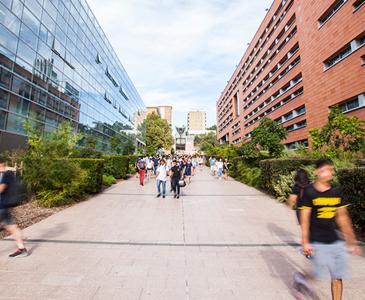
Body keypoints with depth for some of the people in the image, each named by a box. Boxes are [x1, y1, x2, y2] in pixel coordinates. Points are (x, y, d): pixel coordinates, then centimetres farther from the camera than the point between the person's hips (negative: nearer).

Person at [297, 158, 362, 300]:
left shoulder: (336, 192, 4)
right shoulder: (309, 192, -13)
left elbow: (343, 217, 11)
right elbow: (304, 218, -12)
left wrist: (351, 241, 12)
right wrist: (305, 242, -13)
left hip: (336, 242, 5)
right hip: (318, 243, -5)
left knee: (337, 277, 13)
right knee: (319, 275, -1)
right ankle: (300, 278, 29)